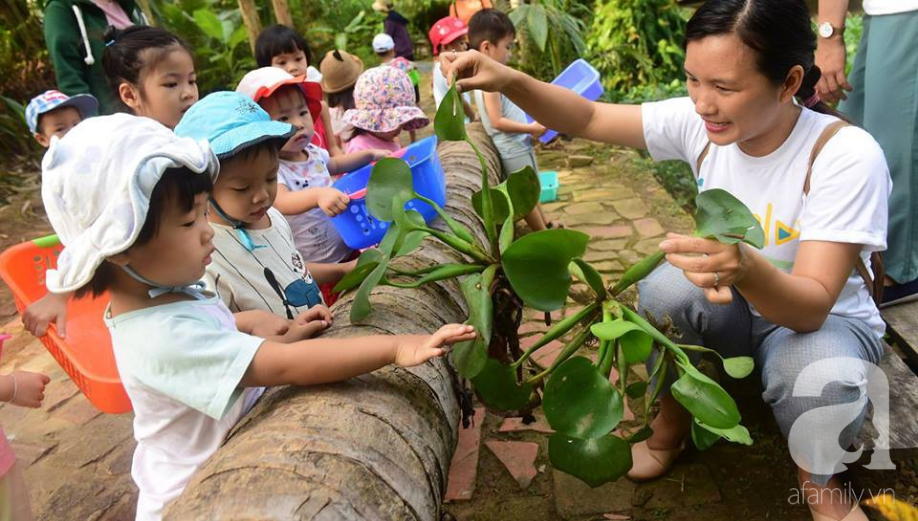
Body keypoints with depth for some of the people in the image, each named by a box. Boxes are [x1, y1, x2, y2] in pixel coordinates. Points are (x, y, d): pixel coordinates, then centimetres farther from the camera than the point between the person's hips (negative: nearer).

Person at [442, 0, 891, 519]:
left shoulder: (847, 155, -28)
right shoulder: (699, 122, -16)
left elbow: (814, 304, -33)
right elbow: (589, 118, -11)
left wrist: (747, 268, -56)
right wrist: (509, 80, -29)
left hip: (824, 317, -3)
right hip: (732, 305, 3)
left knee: (821, 378, -37)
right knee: (666, 286, -29)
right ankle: (670, 428, -2)